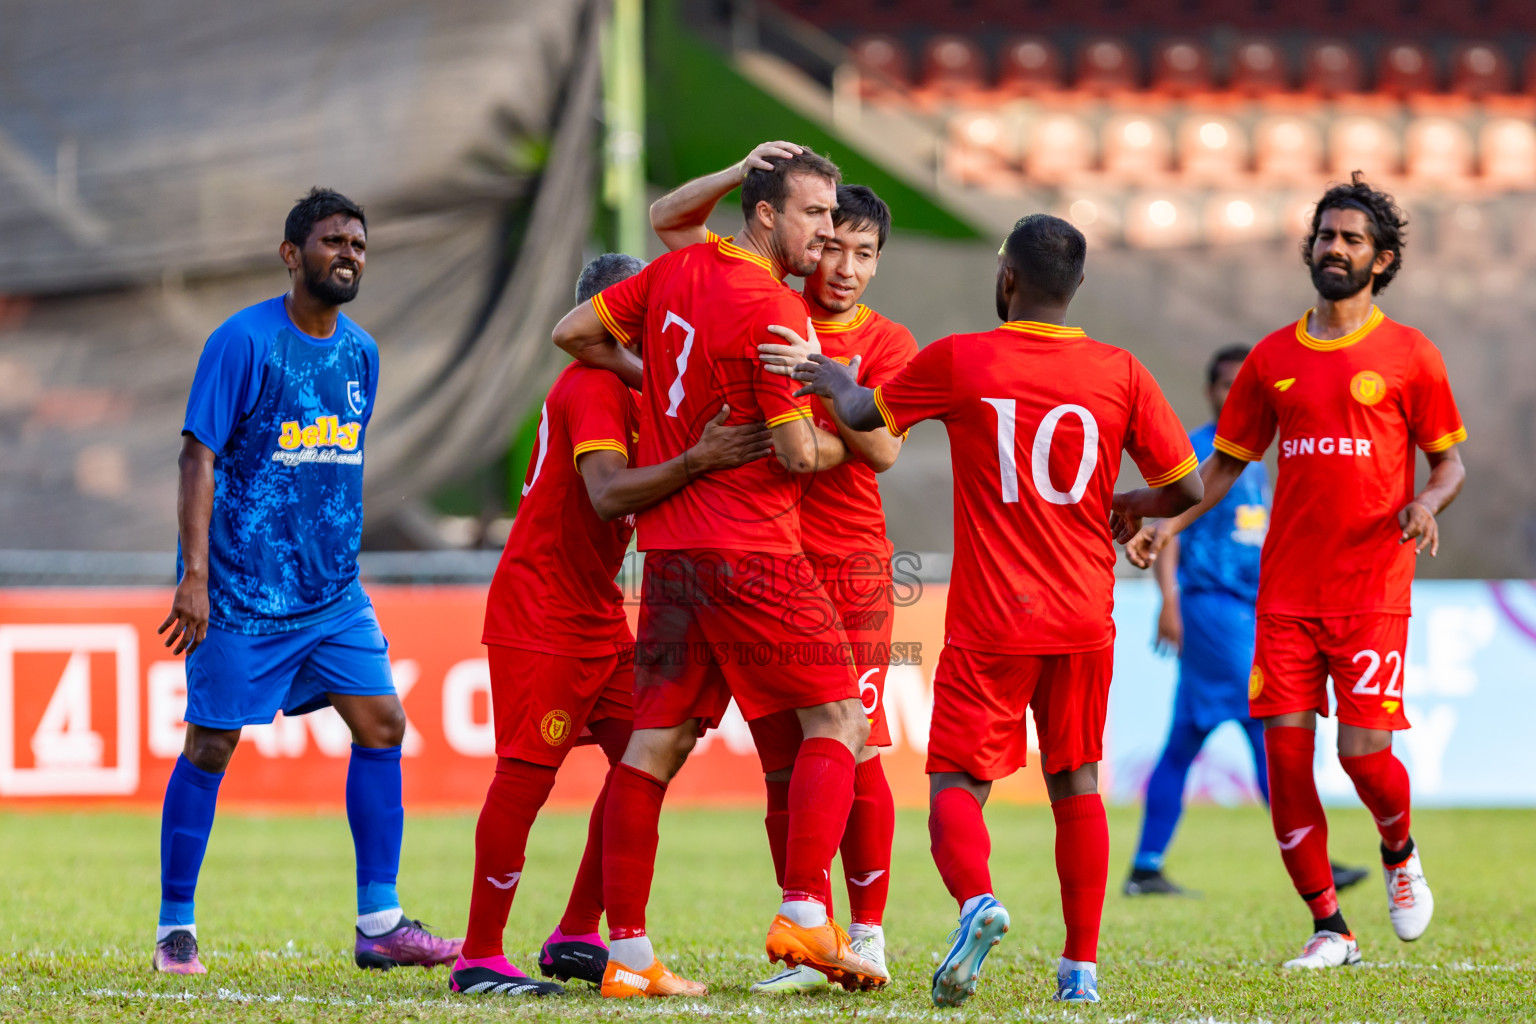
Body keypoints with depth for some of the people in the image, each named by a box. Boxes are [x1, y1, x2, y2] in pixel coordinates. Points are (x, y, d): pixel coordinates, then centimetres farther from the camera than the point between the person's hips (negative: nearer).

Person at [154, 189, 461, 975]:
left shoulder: (360, 351, 9)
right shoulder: (243, 341, -11)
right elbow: (200, 457, -13)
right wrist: (195, 574, -20)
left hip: (332, 588, 6)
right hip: (241, 587, -6)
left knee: (381, 725, -2)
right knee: (211, 747, -2)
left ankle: (379, 923, 3)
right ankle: (175, 929, 9)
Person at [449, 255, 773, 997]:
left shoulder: (624, 385, 14)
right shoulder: (593, 388, -17)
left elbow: (628, 491, 15)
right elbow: (608, 495, -31)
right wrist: (697, 461, -42)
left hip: (598, 616, 10)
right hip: (539, 616, -10)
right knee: (528, 771, -10)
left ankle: (576, 938, 14)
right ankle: (478, 959, -5)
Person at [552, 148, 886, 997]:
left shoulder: (679, 271, 8)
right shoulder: (774, 312, -14)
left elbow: (573, 333, 16)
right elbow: (799, 454, -12)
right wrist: (851, 440, 8)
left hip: (669, 545, 8)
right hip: (749, 551, -8)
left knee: (655, 743, 6)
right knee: (836, 719, -1)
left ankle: (627, 952, 6)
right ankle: (803, 914, -14)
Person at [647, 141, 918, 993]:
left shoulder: (886, 344, 3)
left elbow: (883, 449, -13)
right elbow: (667, 221, 10)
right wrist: (740, 175, -5)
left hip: (850, 570, -1)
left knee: (854, 752, -8)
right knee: (784, 767, 0)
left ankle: (868, 935, 3)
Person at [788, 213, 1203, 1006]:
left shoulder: (957, 361, -5)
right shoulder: (1120, 374, 0)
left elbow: (865, 414, 10)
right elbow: (1184, 488, 3)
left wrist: (835, 379, 32)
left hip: (989, 622, -2)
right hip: (1083, 620, 2)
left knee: (956, 783, 1)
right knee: (1076, 786, 13)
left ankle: (976, 899, -29)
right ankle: (1082, 965, 10)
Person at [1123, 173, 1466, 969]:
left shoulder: (1409, 356, 2)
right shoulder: (1272, 358, 10)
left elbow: (1449, 460, 6)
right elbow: (1226, 462, 16)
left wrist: (1427, 502, -16)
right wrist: (1168, 523, 1)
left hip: (1372, 589, -3)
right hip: (1286, 592, 3)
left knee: (1363, 748, -12)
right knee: (1285, 754, -4)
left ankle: (1401, 855, 22)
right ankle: (1329, 929, 7)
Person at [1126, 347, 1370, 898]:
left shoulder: (1252, 459, 19)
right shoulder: (1194, 452, -7)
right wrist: (1169, 599, -24)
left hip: (1248, 610, 9)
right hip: (1210, 606, -9)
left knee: (1184, 743, 9)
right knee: (1267, 725, -14)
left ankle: (1145, 869, 11)